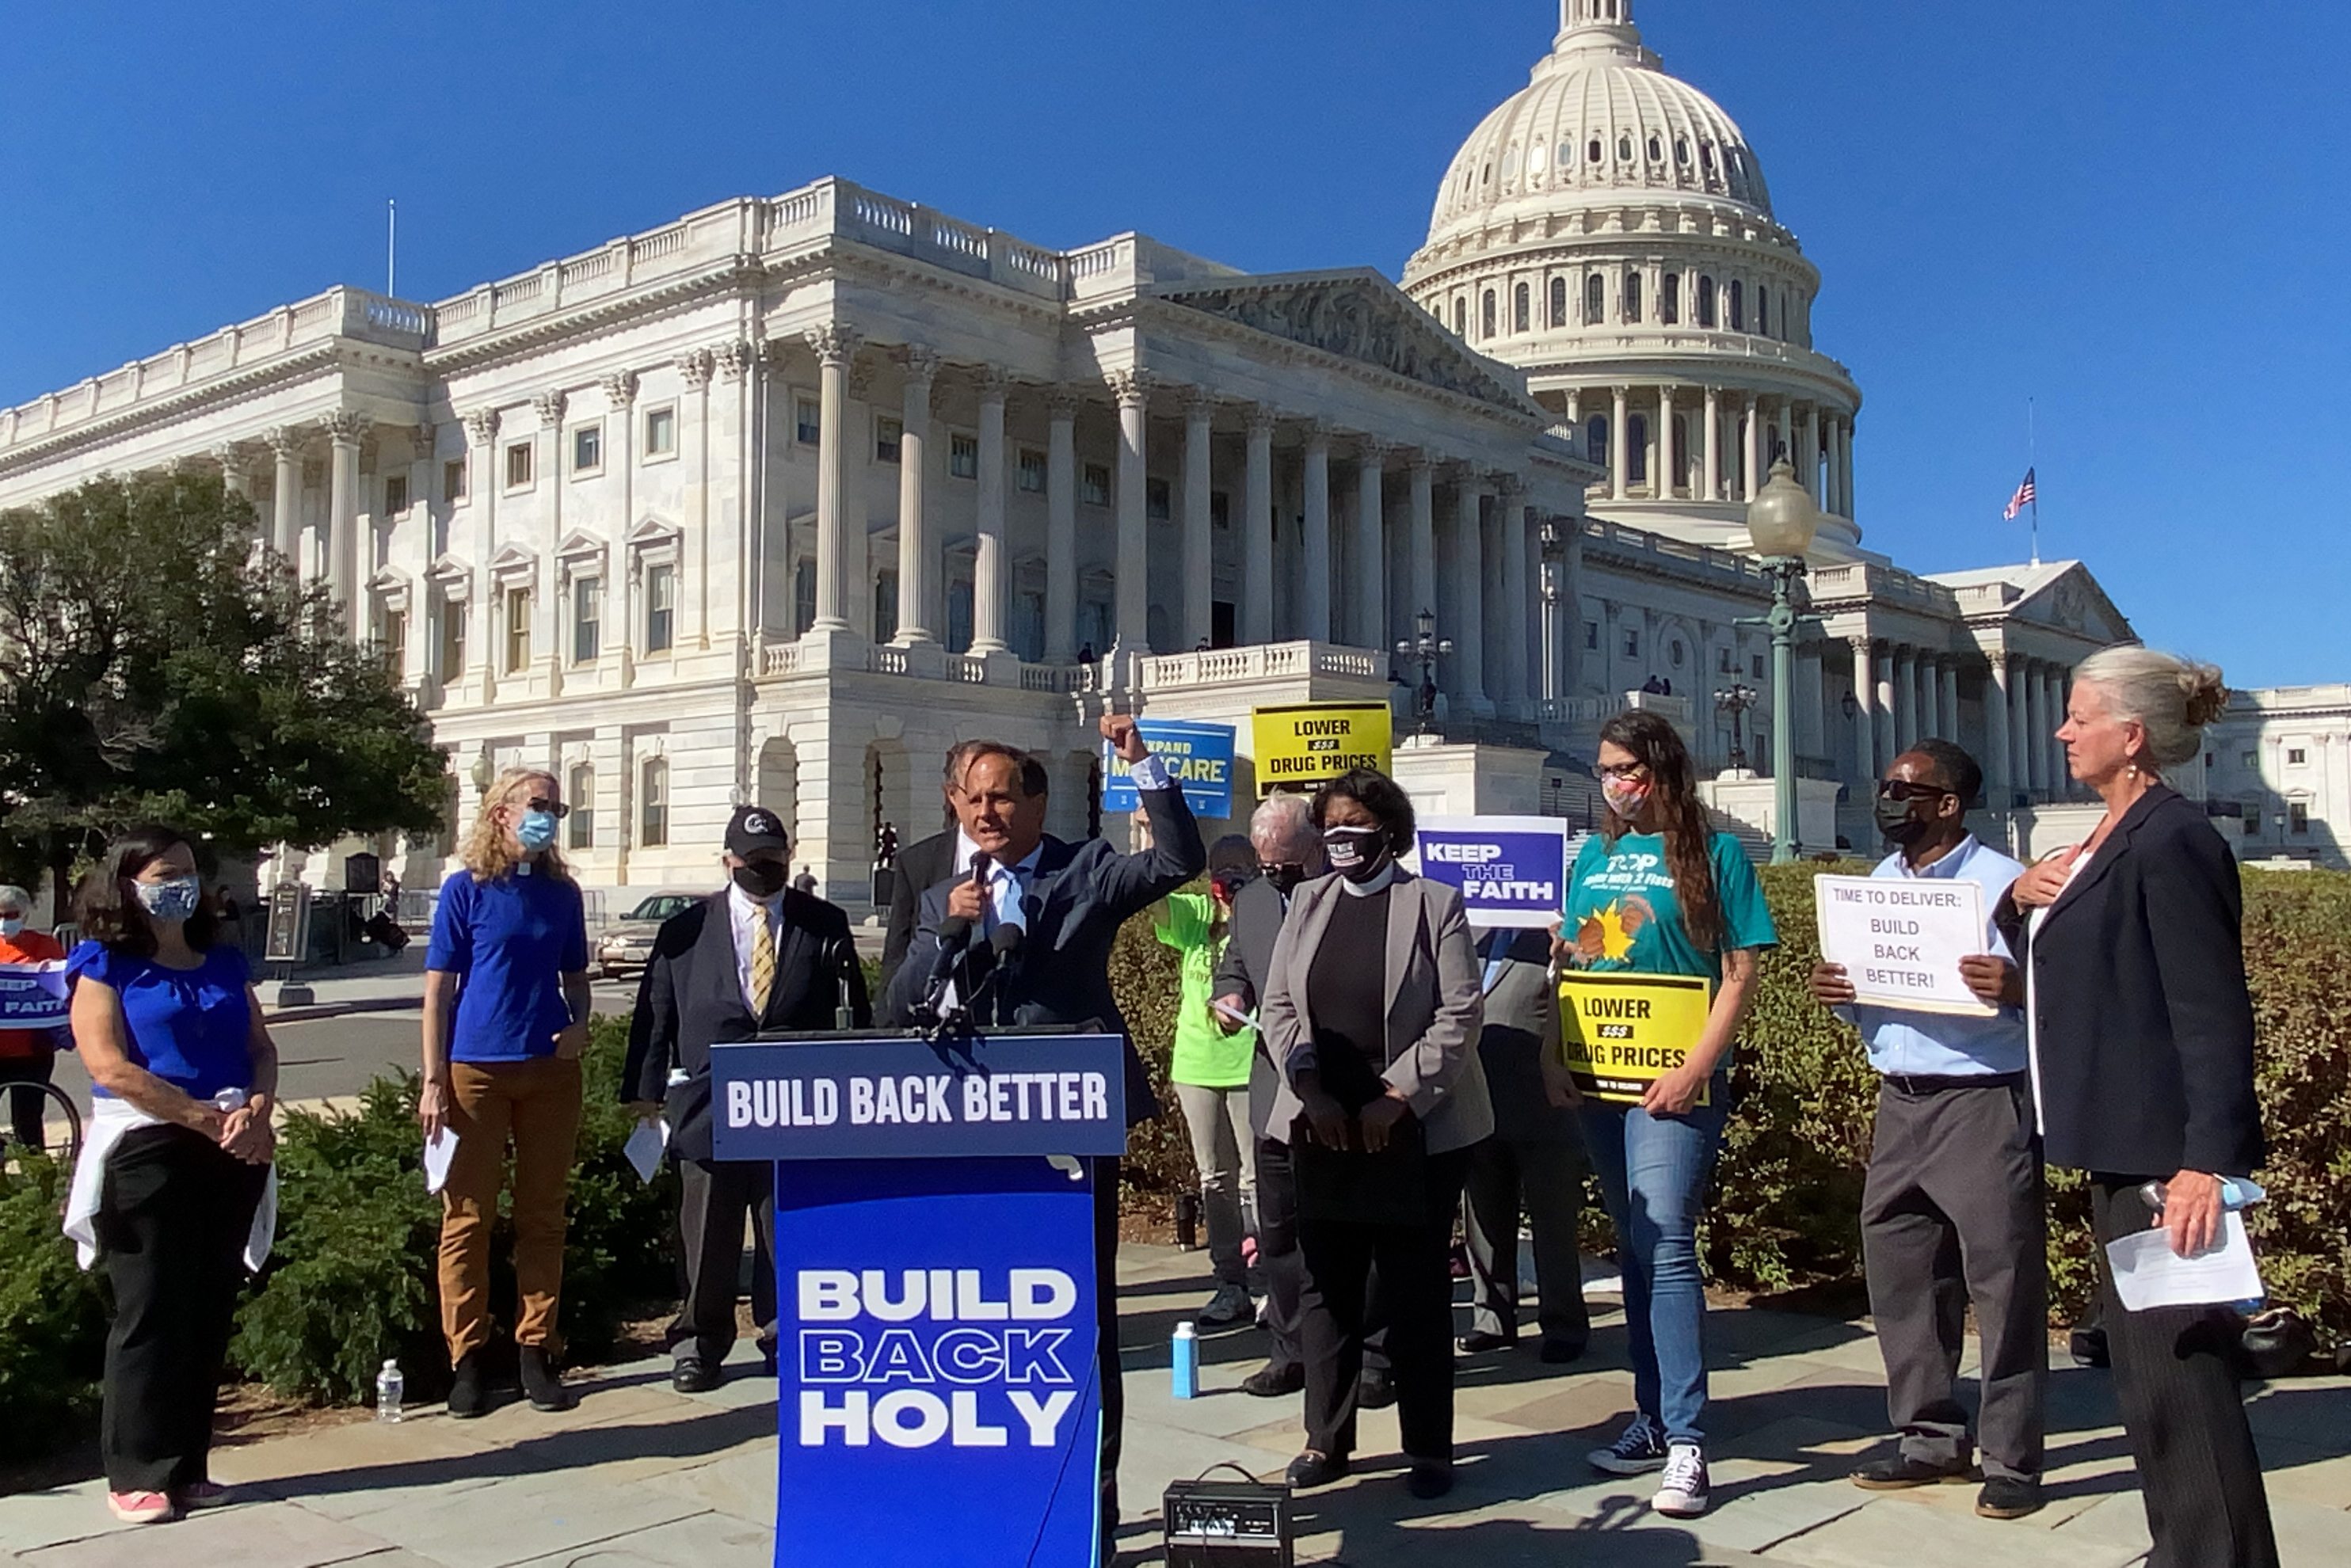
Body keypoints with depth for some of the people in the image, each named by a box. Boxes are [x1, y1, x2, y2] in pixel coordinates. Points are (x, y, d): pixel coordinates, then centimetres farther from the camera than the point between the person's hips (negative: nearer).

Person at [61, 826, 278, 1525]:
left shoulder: (224, 962, 15)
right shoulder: (106, 966, -1)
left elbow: (261, 1048, 13)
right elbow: (109, 1066, -12)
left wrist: (257, 1109, -8)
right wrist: (209, 1118, -16)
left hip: (234, 1150, 5)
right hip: (147, 1151, -5)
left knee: (210, 1313, 8)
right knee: (151, 1313, -1)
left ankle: (189, 1467, 16)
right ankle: (138, 1475, 8)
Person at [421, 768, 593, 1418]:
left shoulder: (562, 894, 9)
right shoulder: (466, 889, -1)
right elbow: (438, 989, -2)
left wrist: (580, 1024, -3)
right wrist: (434, 1081, -7)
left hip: (551, 1070, 4)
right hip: (477, 1070, -3)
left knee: (543, 1216, 7)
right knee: (468, 1218, 1)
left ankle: (537, 1350, 15)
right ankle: (467, 1357, 10)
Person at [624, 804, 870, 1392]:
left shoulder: (825, 925, 5)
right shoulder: (685, 930, 7)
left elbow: (855, 1013, 5)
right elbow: (655, 1012, 6)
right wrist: (647, 1090, 1)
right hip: (710, 1108, 0)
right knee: (707, 1238, 9)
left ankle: (784, 1338, 19)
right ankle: (699, 1343, 23)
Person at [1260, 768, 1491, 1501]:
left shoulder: (1433, 903, -2)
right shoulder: (1308, 902, 10)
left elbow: (1460, 1013, -8)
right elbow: (1277, 1005, 7)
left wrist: (1397, 1096, -13)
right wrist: (1312, 1092, -6)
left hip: (1415, 1128, -3)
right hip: (1322, 1125, 4)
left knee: (1417, 1288, 3)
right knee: (1327, 1284, 8)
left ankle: (1429, 1448, 14)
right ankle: (1326, 1440, 19)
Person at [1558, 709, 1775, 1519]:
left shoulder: (1714, 854, -2)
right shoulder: (1593, 857, 13)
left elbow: (1740, 972, -6)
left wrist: (1696, 1069, -16)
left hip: (1674, 1082, -6)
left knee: (1665, 1243, -12)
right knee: (1634, 1248, 12)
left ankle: (1685, 1441, -8)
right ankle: (1655, 1418, 21)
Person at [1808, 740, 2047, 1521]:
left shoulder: (2003, 883, -7)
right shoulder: (1879, 883, 13)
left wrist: (2015, 987, -30)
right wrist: (1836, 993, -2)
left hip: (1984, 1105, -7)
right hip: (1898, 1104, 7)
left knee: (2002, 1281, -1)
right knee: (1900, 1277, 12)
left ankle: (2011, 1460, 10)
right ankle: (1931, 1438, 25)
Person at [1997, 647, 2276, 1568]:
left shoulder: (2170, 842, -16)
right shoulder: (2114, 840, 14)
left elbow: (2214, 1015, -21)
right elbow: (2060, 966, 23)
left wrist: (2207, 1161, -26)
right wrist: (2023, 899, 3)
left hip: (2168, 1156, -10)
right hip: (2123, 1149, 11)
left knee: (2181, 1373, -5)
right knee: (2146, 1369, 17)